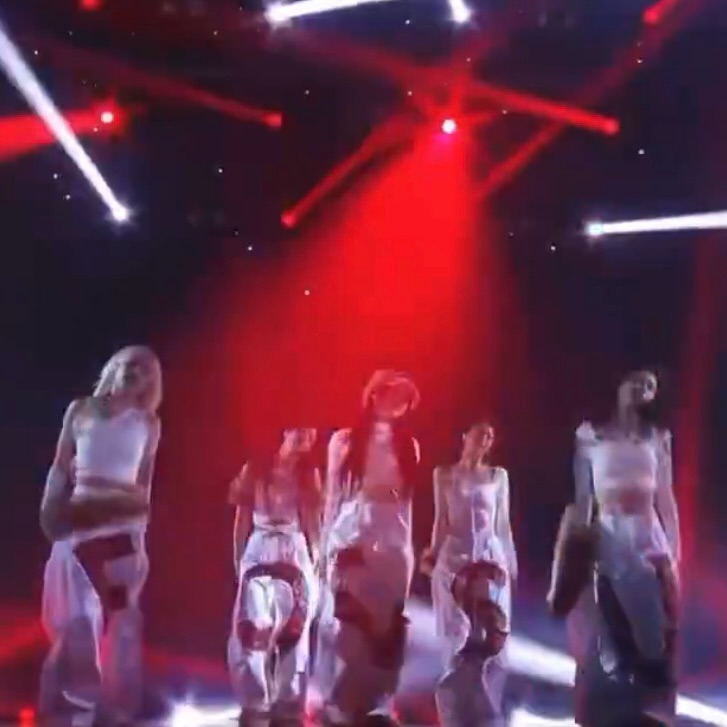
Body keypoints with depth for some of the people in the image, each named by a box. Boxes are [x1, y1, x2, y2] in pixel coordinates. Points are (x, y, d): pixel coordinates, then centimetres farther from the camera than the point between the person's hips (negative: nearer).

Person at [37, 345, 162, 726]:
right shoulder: (80, 410, 6)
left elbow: (144, 480, 13)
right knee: (73, 616, 1)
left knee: (117, 617, 0)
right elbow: (60, 469, 7)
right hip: (77, 521, 0)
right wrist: (47, 514, 3)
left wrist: (142, 521, 10)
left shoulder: (149, 424, 8)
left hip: (123, 525, 0)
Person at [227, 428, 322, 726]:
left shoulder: (309, 474, 8)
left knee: (293, 631, 3)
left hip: (296, 555, 2)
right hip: (259, 553, -2)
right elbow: (242, 520, 4)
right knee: (253, 628, -9)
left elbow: (313, 521, 9)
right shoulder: (255, 470, 2)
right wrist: (239, 561, 2)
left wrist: (315, 561, 5)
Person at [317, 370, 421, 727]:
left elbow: (406, 502, 12)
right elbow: (333, 497, 4)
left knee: (387, 627, 2)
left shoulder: (408, 446, 9)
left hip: (392, 546, 2)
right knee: (343, 624, -3)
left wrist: (407, 550, 10)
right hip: (350, 541, -2)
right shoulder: (344, 440, 2)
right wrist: (327, 546, 3)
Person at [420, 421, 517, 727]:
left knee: (491, 639, -4)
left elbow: (503, 524, 9)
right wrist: (432, 555, 4)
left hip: (491, 558, 1)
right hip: (454, 559, 0)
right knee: (458, 641, 1)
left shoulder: (499, 476, 8)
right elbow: (441, 521, 9)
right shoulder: (444, 474, 7)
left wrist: (511, 565, 7)